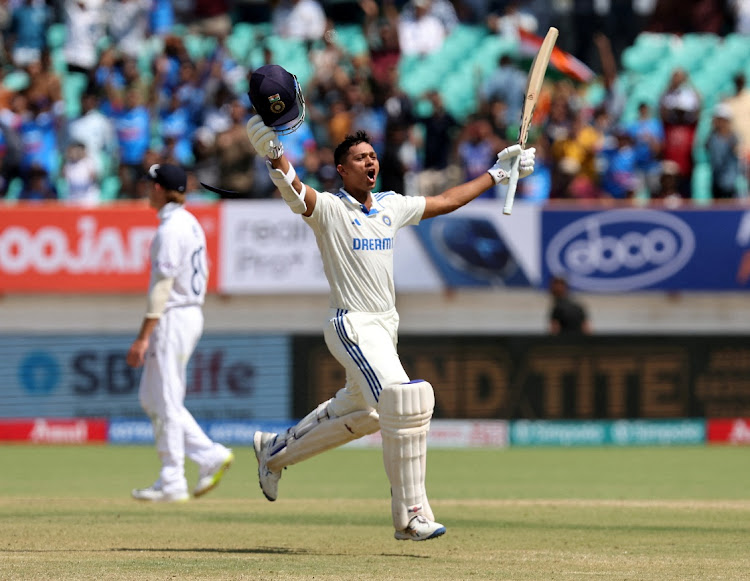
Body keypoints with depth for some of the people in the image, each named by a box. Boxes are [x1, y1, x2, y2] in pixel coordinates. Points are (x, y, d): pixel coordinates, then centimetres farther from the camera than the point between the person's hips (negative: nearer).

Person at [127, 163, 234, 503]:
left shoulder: (170, 229, -16)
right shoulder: (191, 224, 14)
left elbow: (163, 286, -21)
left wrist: (144, 337, -21)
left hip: (172, 319, -10)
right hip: (192, 313, 10)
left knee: (166, 402, -5)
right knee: (151, 398, 13)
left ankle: (172, 484, -2)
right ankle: (211, 455, 7)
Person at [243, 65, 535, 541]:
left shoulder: (392, 207, 11)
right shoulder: (328, 208, -9)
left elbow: (446, 201, 22)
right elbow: (293, 190, -28)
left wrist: (498, 172, 24)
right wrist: (274, 153, -48)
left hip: (386, 327, 8)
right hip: (353, 326, -8)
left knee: (359, 413, 21)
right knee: (405, 401, -22)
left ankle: (275, 451, 42)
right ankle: (410, 515, -17)